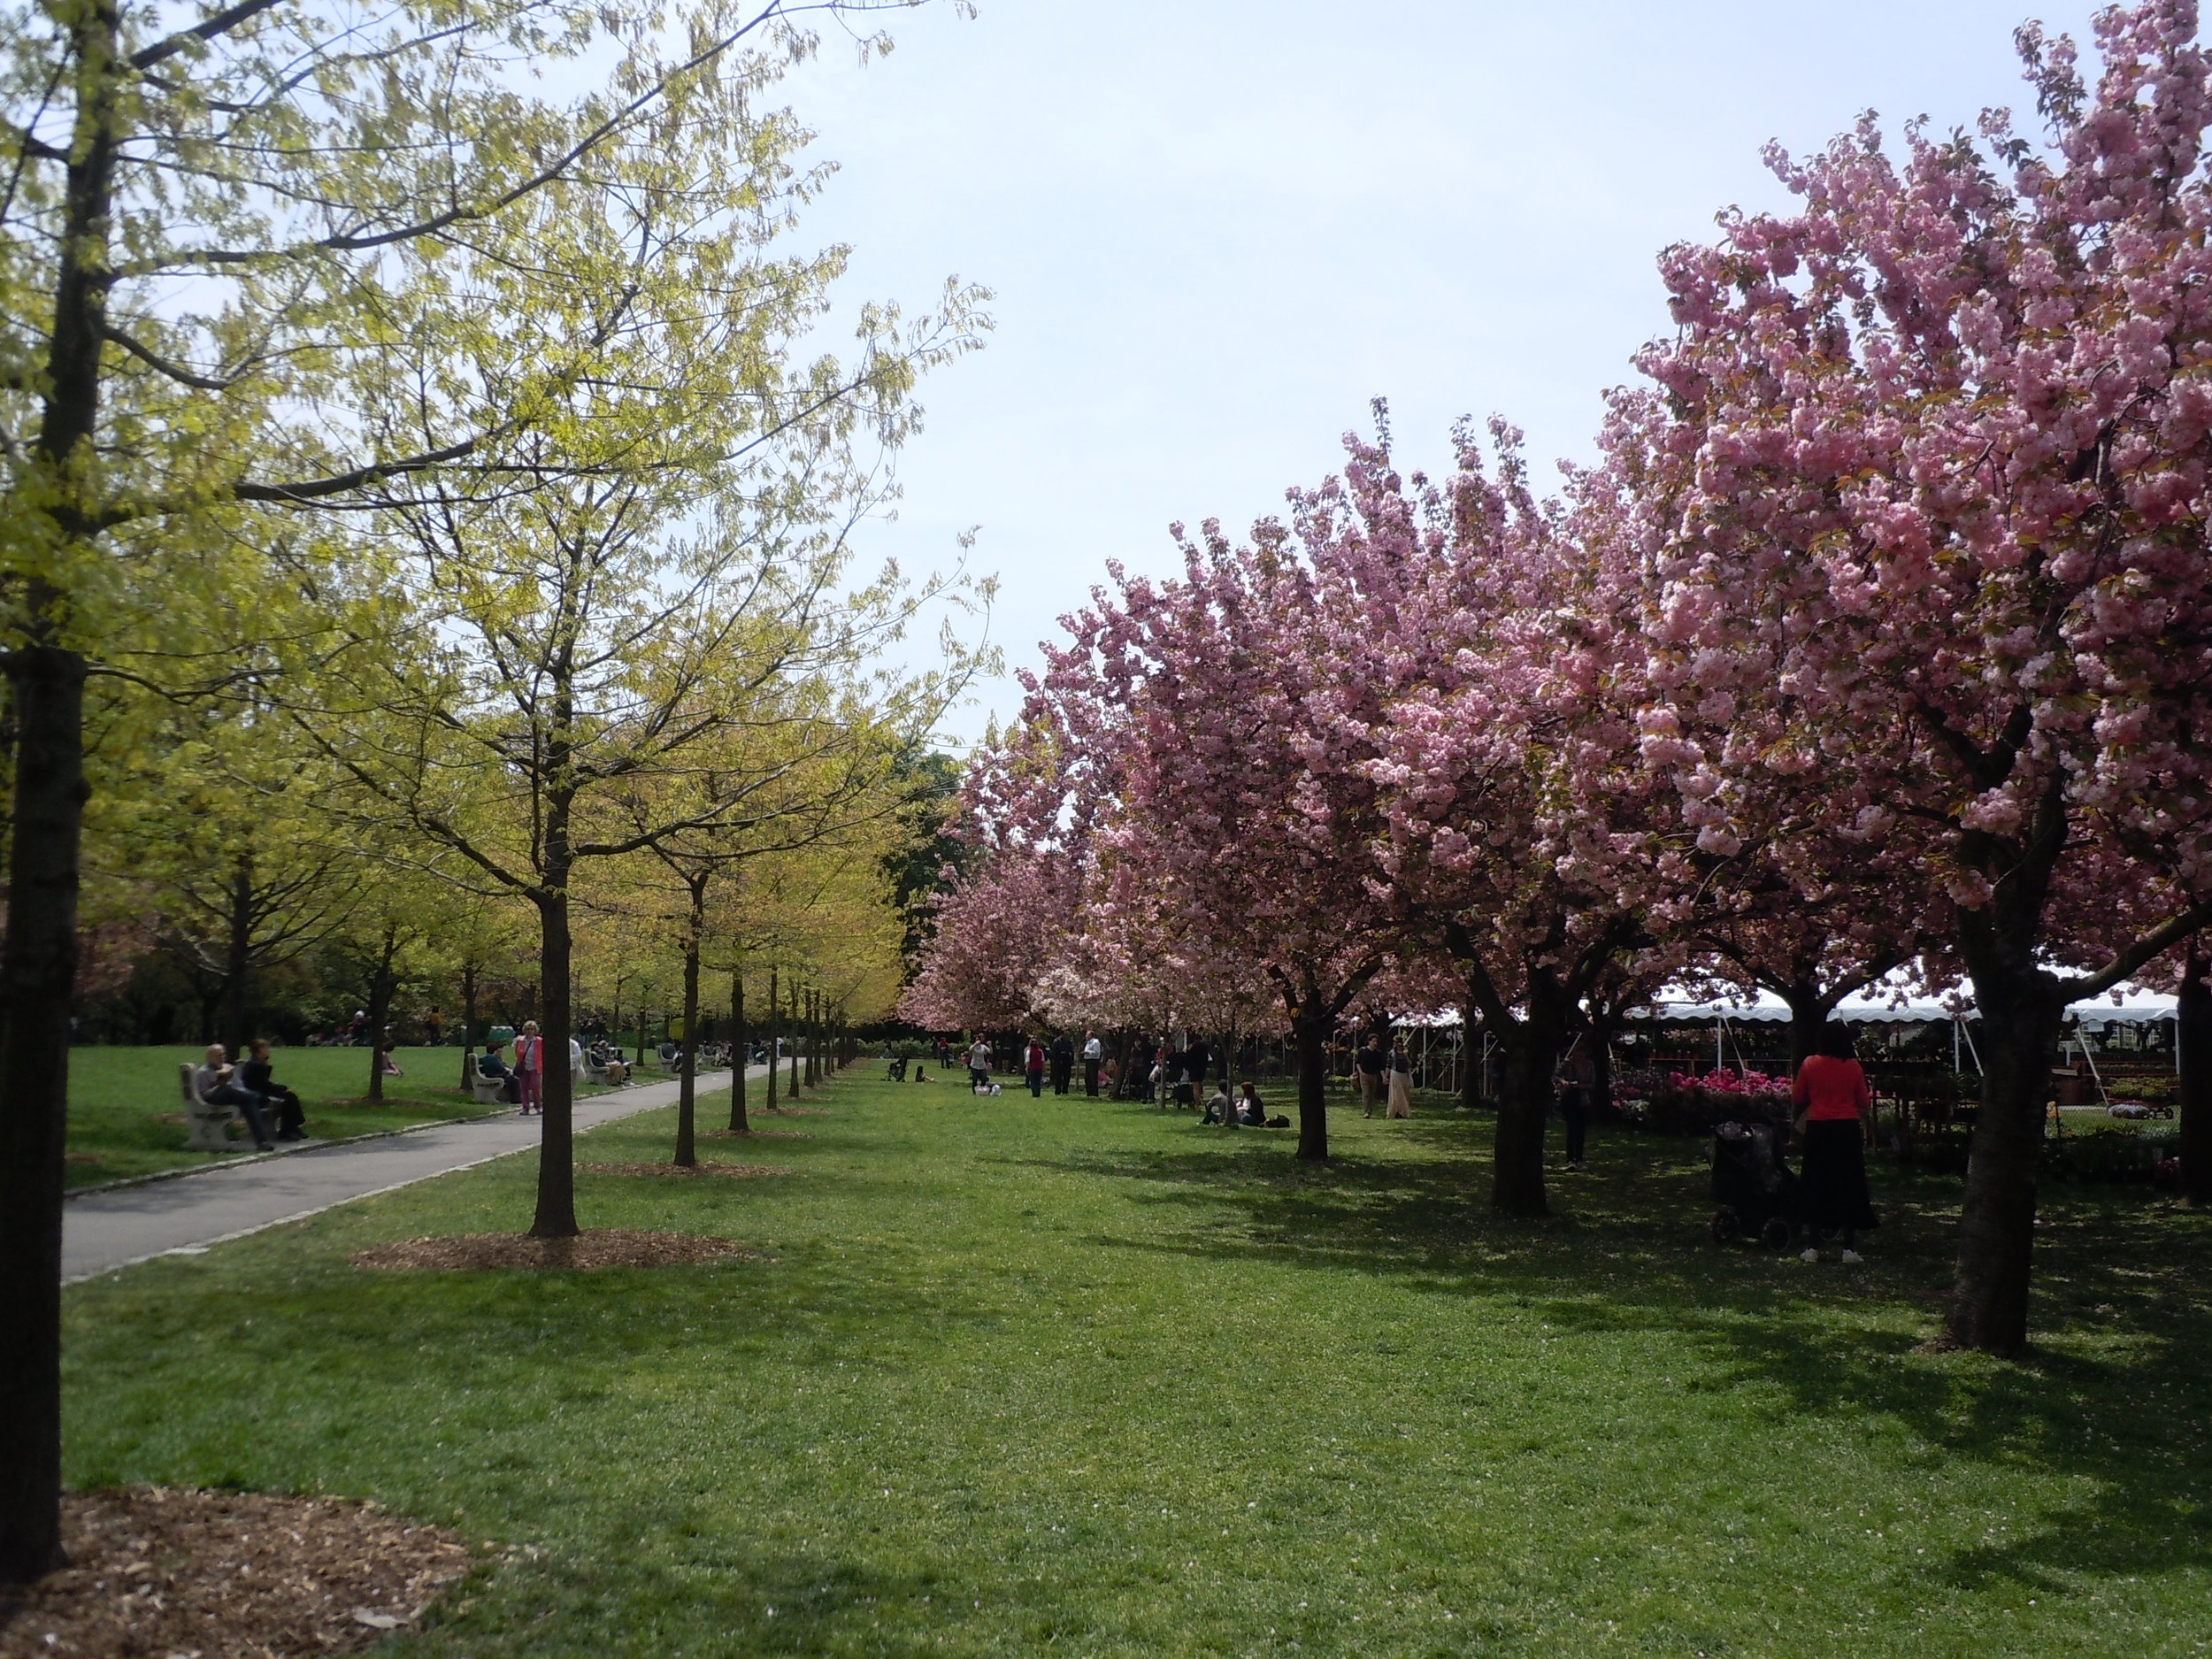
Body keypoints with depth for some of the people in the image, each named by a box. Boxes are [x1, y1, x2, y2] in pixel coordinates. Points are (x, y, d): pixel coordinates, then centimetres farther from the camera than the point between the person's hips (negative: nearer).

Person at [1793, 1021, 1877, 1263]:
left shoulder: (1810, 1064, -4)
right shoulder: (1853, 1066, -5)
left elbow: (1797, 1099, 3)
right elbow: (1864, 1103, 3)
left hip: (1818, 1130, 1)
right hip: (1847, 1130, -1)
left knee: (1816, 1187, 9)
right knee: (1848, 1186, 6)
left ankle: (1813, 1246, 11)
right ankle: (1849, 1248, 4)